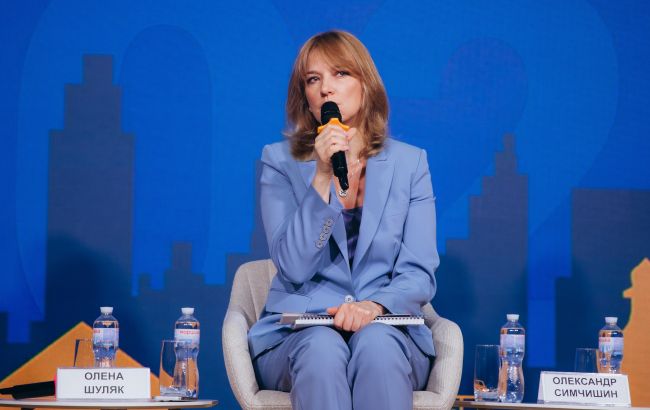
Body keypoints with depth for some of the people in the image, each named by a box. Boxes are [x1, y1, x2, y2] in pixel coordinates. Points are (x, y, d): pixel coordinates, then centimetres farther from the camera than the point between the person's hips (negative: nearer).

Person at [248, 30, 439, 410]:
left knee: (376, 343, -35)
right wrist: (323, 179, -15)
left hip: (387, 330, 1)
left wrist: (375, 306, -21)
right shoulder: (281, 161, 5)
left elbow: (420, 274, 1)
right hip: (298, 334, -1)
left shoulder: (409, 162, 9)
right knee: (322, 347, -35)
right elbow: (294, 267, -7)